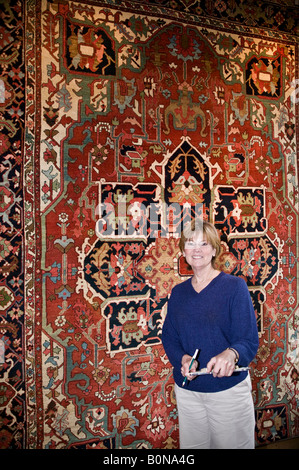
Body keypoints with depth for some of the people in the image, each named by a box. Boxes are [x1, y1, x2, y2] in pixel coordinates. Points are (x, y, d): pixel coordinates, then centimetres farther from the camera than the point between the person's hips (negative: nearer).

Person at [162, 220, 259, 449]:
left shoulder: (234, 286, -10)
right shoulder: (178, 292, 4)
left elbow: (249, 340, -14)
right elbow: (169, 338, 4)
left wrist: (231, 354, -36)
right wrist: (183, 359, -17)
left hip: (229, 389, -3)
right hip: (186, 390, 4)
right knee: (192, 444, 17)